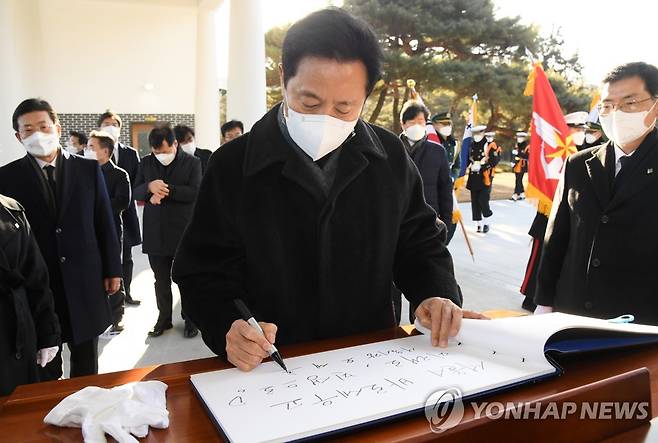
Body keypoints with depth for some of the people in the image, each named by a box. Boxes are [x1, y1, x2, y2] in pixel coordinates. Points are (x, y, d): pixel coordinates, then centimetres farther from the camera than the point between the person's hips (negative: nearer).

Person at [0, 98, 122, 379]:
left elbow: (105, 223, 3)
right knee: (45, 369, 11)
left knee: (86, 364, 16)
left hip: (85, 282, 1)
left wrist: (112, 269, 3)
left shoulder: (89, 169, 1)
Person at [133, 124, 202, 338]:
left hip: (183, 231, -3)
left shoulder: (192, 162, -3)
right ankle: (164, 318, 27)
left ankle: (190, 318, 22)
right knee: (161, 280, 13)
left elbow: (195, 192, -13)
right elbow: (136, 192, 5)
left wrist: (166, 190, -18)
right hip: (155, 231, 3)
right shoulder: (146, 163, 8)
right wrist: (150, 187, -17)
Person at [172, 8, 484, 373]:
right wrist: (228, 328, -21)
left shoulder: (391, 158, 0)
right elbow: (203, 274, -3)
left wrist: (436, 293, -8)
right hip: (273, 370, -1)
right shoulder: (232, 166, -7)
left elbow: (419, 243, 11)